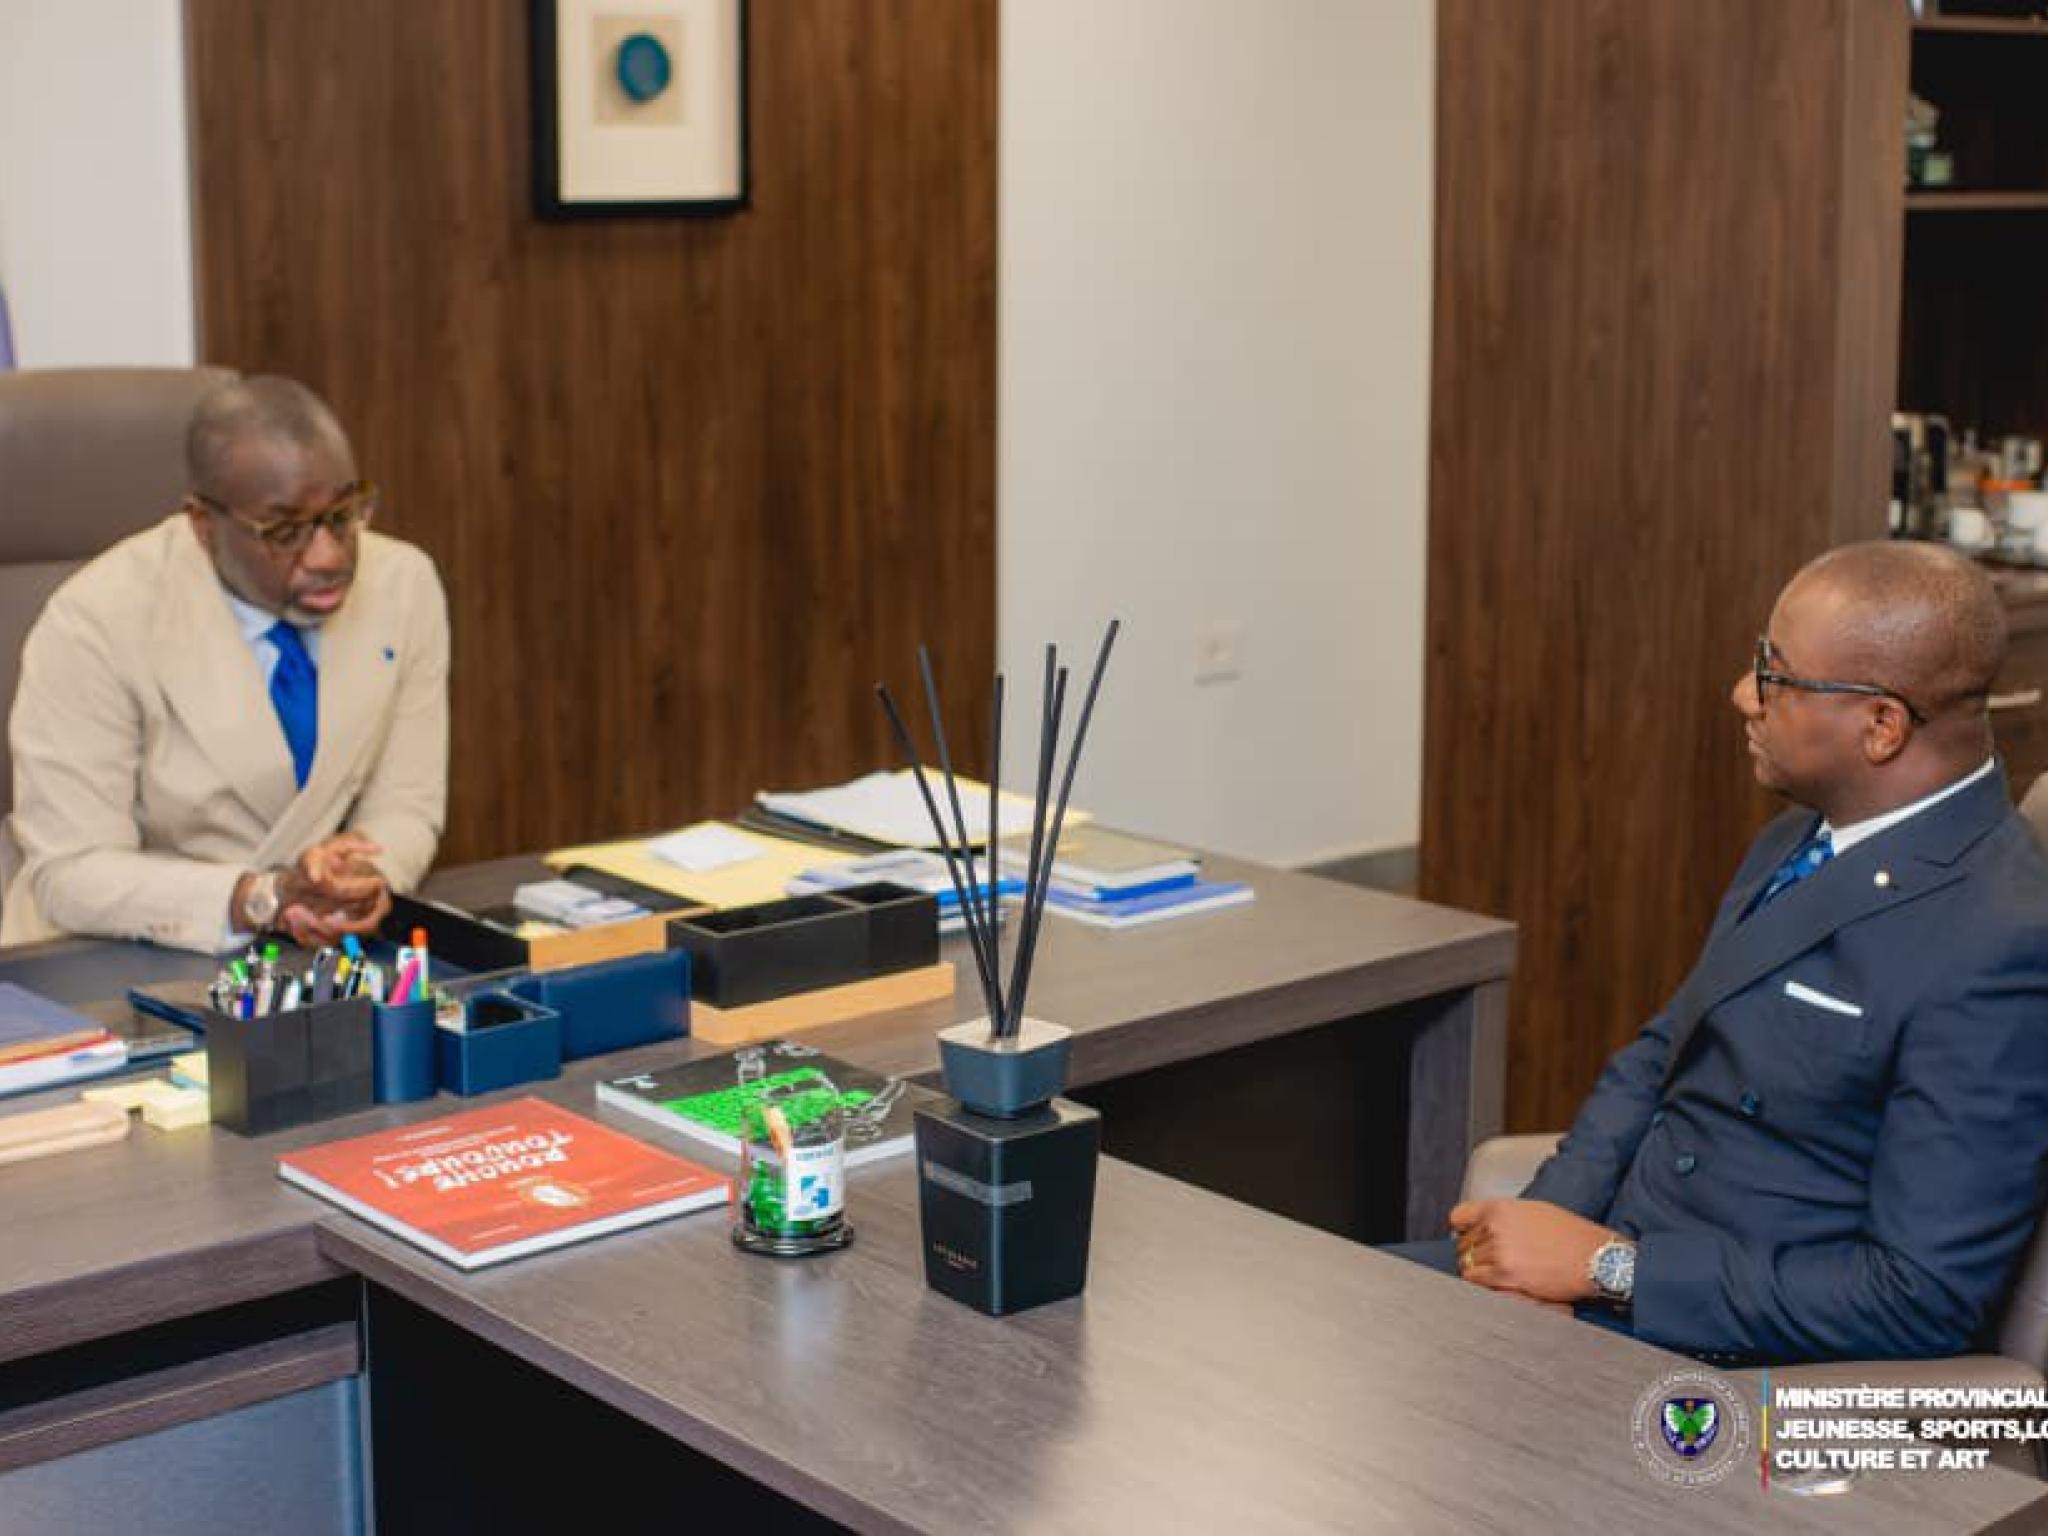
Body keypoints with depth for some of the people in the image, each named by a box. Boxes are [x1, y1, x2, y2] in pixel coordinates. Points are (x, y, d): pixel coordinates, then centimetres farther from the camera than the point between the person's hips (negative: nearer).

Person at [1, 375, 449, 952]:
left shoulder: (406, 584, -4)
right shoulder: (95, 622, -15)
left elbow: (406, 810, 1)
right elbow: (71, 873, -15)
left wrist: (366, 882, -21)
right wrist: (265, 899, -28)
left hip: (323, 950, 3)